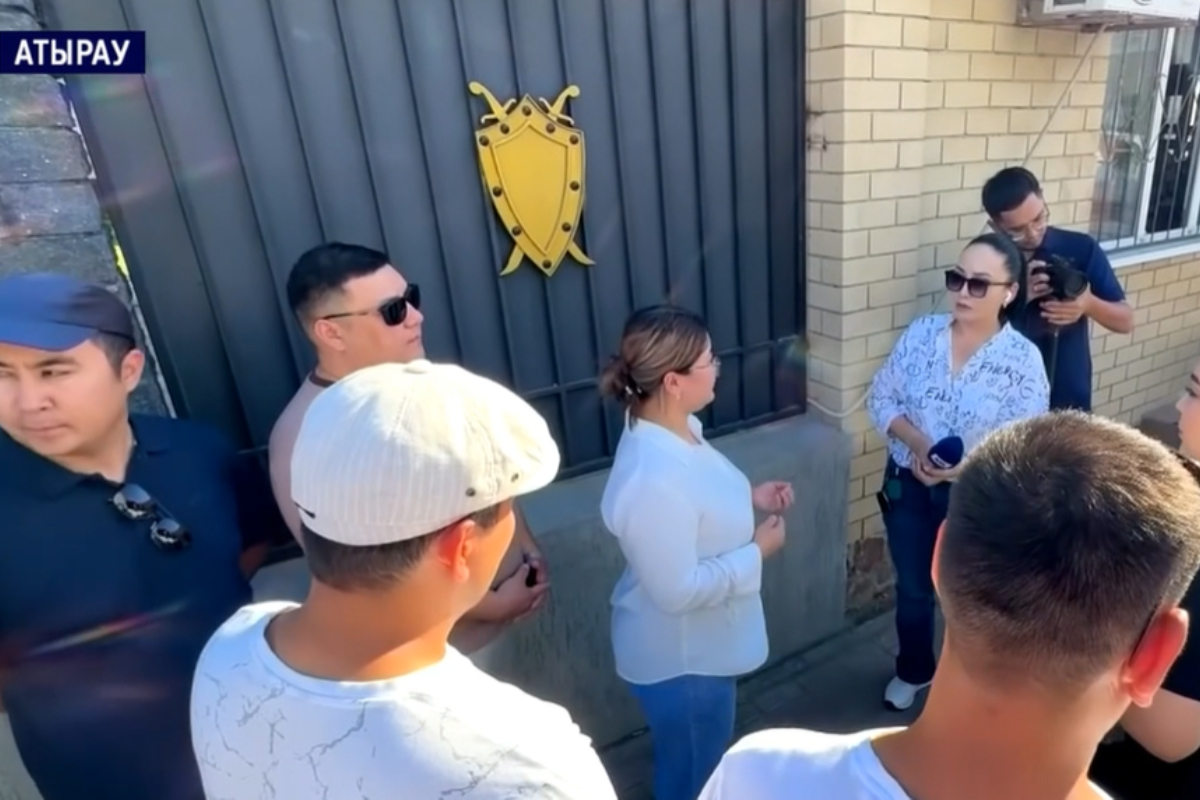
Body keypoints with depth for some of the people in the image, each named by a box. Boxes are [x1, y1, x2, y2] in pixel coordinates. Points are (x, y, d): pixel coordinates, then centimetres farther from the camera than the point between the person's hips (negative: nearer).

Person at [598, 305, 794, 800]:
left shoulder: (675, 428, -5)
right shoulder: (652, 478, -36)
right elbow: (678, 591, -30)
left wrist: (751, 499, -3)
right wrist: (757, 550, -21)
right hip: (680, 659, -9)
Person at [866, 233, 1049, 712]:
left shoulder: (1023, 360, -15)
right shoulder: (921, 333, -7)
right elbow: (880, 398, -4)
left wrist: (963, 470, -28)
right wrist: (918, 442, -19)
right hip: (907, 487, 3)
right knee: (912, 590, 21)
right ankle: (914, 671, 48)